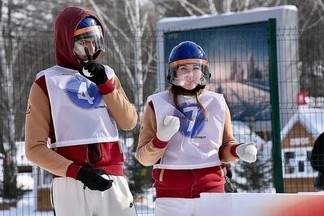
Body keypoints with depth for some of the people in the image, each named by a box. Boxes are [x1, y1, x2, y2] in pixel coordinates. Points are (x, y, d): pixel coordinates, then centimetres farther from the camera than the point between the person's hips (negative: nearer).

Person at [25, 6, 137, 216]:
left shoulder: (106, 74, 16)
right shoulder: (46, 83, 3)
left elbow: (129, 123, 4)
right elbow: (35, 148, -2)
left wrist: (104, 84, -7)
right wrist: (78, 172, -13)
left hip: (113, 181, 3)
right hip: (71, 183, -3)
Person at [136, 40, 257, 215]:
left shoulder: (217, 103, 10)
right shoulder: (158, 104, 3)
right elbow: (144, 158, 3)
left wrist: (238, 151, -4)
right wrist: (161, 138, -16)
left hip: (212, 190, 2)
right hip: (172, 195, -2)